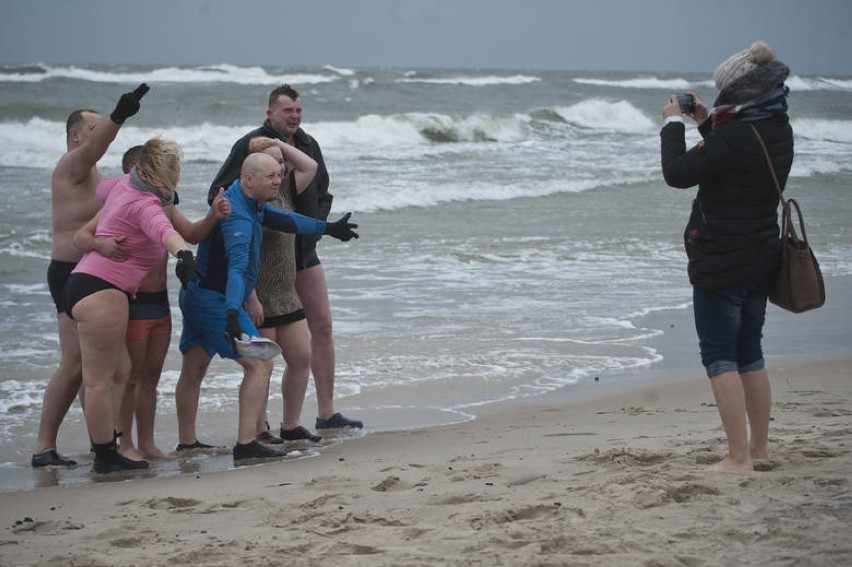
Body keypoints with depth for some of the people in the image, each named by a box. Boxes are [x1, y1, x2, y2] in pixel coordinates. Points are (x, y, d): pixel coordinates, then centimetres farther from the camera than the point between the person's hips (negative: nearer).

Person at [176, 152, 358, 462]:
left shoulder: (249, 202, 8)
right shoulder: (238, 218, -25)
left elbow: (278, 218, 26)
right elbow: (236, 267, -39)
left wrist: (326, 228, 34)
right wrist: (232, 314, -51)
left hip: (196, 296, 11)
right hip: (217, 301, -11)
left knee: (193, 370, 17)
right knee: (259, 364, -14)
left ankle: (186, 443, 27)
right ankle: (246, 444, -19)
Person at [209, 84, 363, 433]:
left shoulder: (309, 146, 8)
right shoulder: (250, 146, -12)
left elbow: (322, 195, 18)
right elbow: (218, 195, -11)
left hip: (303, 250, 6)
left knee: (322, 324, 5)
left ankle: (326, 412, 13)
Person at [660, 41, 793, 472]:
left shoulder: (736, 136, -23)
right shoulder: (777, 131, 5)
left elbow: (678, 173, -21)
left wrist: (674, 122, -8)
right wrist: (705, 122, 15)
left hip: (721, 265, -9)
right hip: (760, 260, 9)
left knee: (719, 356, -2)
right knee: (749, 353, 17)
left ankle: (739, 457, -5)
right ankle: (759, 448, 24)